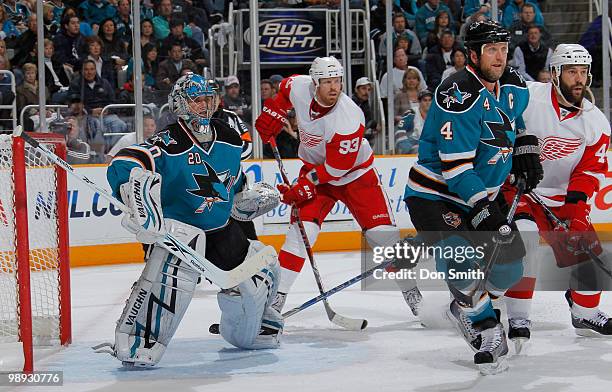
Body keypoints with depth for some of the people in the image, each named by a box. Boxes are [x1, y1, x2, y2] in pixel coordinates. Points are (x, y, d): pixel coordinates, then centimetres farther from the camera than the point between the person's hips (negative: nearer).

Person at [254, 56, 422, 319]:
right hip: (314, 166, 3)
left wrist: (306, 185, -28)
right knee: (302, 229, -14)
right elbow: (284, 89, 10)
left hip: (354, 171, -3)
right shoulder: (299, 87, -18)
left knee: (382, 232, -6)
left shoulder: (349, 118, -32)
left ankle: (411, 289, 12)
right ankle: (276, 295, -12)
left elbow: (337, 167, -27)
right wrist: (273, 112, 0)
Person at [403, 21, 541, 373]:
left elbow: (522, 118, 28)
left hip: (484, 193, 8)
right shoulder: (459, 95, -25)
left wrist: (525, 147, 10)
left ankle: (466, 308, 29)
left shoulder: (514, 88, 1)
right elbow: (455, 164, -28)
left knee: (510, 264, 5)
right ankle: (486, 330, -10)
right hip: (434, 194, -8)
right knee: (462, 256, -27)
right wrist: (484, 210, -33)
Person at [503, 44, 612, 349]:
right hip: (514, 186, -5)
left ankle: (586, 314, 23)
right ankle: (518, 318, -18)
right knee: (523, 240, -26)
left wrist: (576, 198, -17)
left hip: (560, 196, 5)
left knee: (586, 250, 1)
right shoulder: (527, 97, -18)